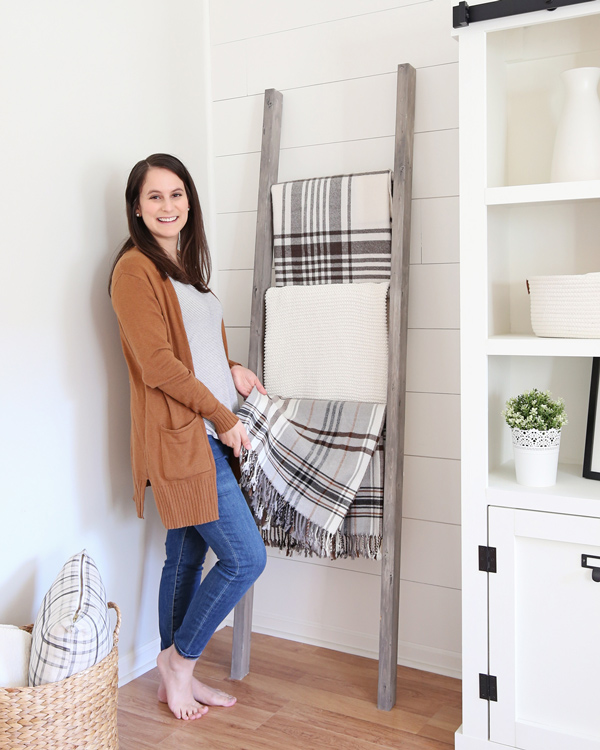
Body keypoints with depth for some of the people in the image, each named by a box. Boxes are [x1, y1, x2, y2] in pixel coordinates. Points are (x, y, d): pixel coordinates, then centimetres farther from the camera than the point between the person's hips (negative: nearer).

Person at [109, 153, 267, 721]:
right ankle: (179, 657, 16)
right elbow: (158, 363, -17)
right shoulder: (135, 269, -11)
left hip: (208, 436, 9)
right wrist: (222, 416, -13)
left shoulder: (186, 265, 17)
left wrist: (231, 369, 5)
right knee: (246, 557, -5)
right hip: (179, 438, -9)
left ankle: (176, 680, 29)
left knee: (187, 557, 15)